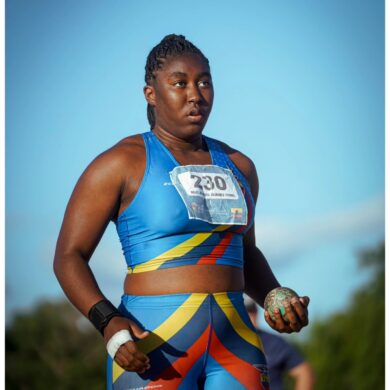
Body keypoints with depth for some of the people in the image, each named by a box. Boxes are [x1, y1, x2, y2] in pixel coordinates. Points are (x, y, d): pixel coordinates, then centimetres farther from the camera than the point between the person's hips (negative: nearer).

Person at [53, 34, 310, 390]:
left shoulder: (238, 166, 15)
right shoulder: (123, 164, -1)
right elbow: (69, 256, -4)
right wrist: (110, 324, -19)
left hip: (234, 341, 5)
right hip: (154, 338, -5)